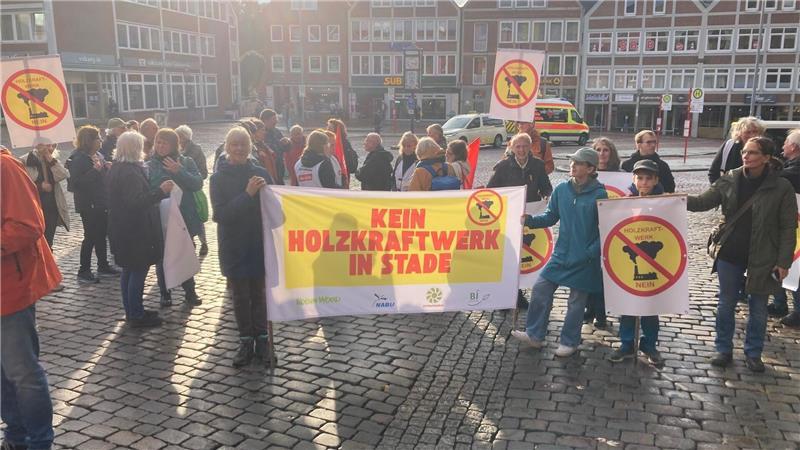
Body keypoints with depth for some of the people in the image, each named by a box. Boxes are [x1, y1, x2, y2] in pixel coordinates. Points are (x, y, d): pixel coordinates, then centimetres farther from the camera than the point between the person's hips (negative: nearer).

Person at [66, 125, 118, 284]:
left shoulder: (98, 156, 11)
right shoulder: (78, 158, -15)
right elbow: (76, 182, -24)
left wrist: (107, 169, 0)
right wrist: (95, 170, -26)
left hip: (102, 203, 8)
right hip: (89, 205, -8)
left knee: (102, 235, 15)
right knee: (91, 237, -3)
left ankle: (103, 266, 27)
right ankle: (84, 272, 7)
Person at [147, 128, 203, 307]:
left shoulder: (187, 162, 1)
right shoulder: (149, 166, 0)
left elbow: (198, 184, -11)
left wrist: (179, 171, -19)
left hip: (184, 218, 1)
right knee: (162, 257, 8)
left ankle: (190, 291, 24)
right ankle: (165, 292, 23)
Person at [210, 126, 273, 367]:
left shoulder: (260, 174, -2)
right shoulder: (219, 178, -4)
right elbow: (220, 213, -15)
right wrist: (248, 194, -22)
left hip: (259, 244, 0)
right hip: (233, 247, 0)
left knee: (259, 293, 8)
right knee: (240, 296, 8)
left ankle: (261, 340, 19)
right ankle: (246, 342, 20)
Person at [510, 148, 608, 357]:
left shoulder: (599, 194, -11)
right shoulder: (562, 189, 1)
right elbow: (551, 217, 6)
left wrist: (591, 252, -16)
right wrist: (530, 220, -10)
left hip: (584, 259, -4)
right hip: (561, 253, 4)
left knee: (576, 301, 8)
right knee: (540, 289, 2)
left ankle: (569, 342, 25)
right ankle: (534, 335, 15)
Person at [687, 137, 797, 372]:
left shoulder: (781, 187, -10)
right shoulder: (729, 180, -3)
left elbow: (788, 227, -8)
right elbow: (703, 201, -3)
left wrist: (784, 261, -11)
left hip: (762, 259, -2)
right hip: (730, 255, 2)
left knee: (758, 309, 12)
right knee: (726, 305, 12)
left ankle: (753, 353, 30)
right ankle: (724, 350, 27)